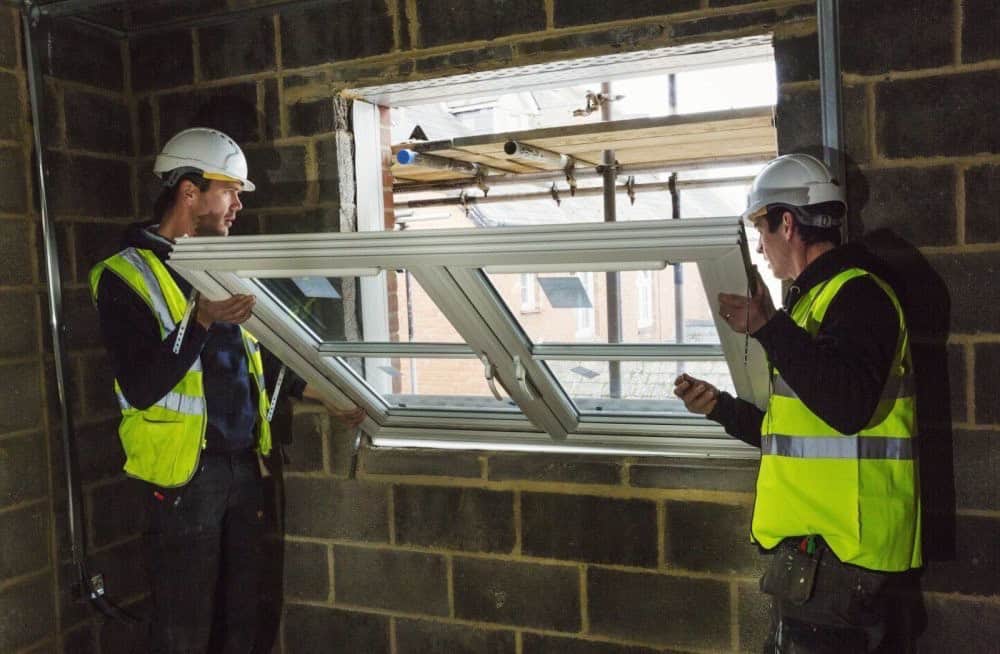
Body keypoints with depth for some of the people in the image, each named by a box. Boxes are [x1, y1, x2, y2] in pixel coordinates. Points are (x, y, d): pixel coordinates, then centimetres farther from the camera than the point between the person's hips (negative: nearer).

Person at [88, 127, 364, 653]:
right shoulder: (126, 276, -9)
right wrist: (202, 321, -29)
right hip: (183, 475, -7)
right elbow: (141, 388, -19)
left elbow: (259, 358, 19)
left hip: (243, 465, 7)